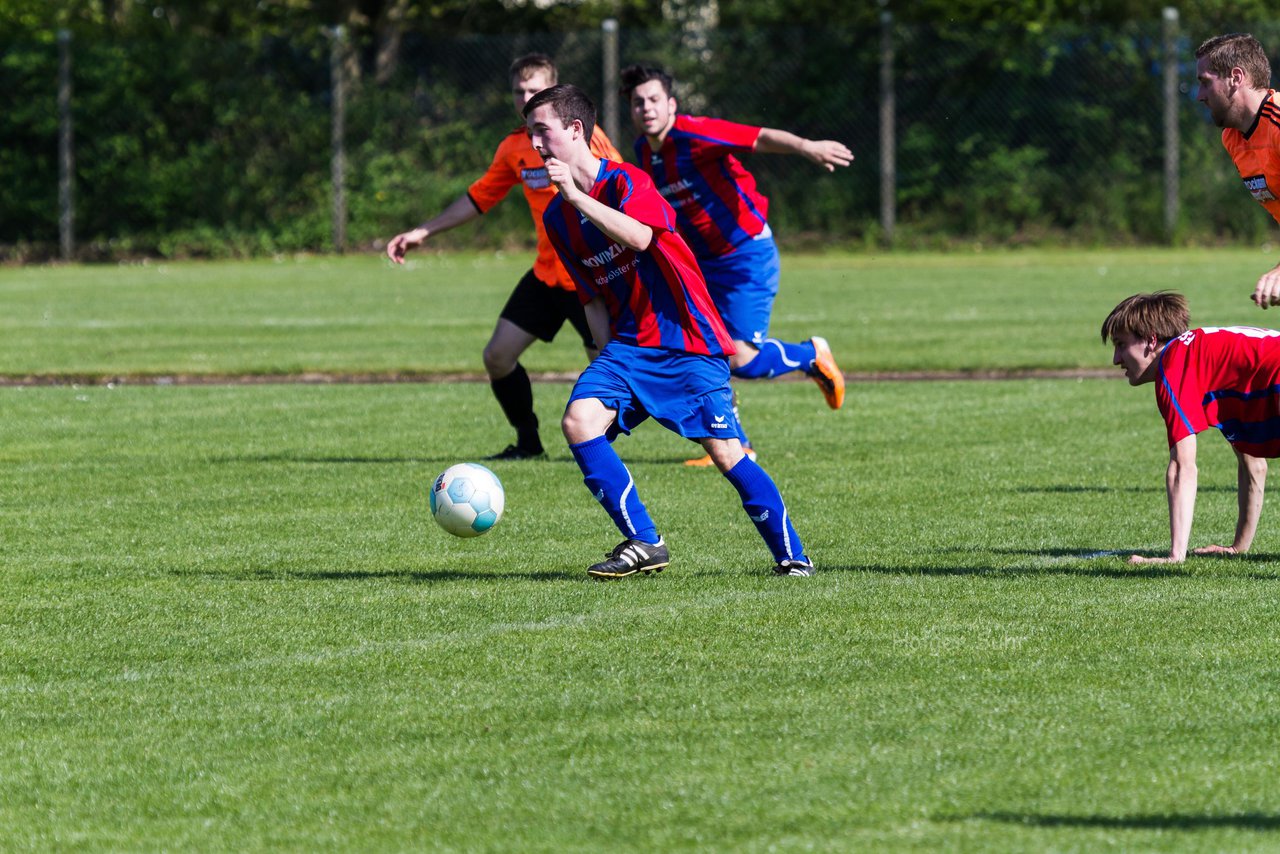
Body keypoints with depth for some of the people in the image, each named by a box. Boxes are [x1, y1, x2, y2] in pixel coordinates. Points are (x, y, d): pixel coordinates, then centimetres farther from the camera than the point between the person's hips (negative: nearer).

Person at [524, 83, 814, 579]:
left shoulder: (626, 181, -11)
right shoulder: (557, 218, 10)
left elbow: (638, 236, -32)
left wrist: (576, 195, -31)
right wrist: (609, 358, 9)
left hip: (689, 341, -6)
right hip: (629, 343, 6)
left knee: (725, 451, -11)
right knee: (579, 420, -17)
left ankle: (791, 556, 4)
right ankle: (644, 544, -10)